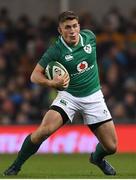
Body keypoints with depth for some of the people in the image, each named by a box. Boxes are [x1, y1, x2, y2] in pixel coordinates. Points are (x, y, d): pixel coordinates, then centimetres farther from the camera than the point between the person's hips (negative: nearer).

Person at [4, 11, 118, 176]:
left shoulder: (89, 37, -8)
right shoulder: (55, 51, -19)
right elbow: (35, 75, -19)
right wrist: (51, 83, -36)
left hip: (93, 96, 3)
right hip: (68, 95, -3)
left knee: (111, 147, 0)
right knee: (44, 130, -26)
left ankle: (97, 157, 37)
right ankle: (16, 166, -8)